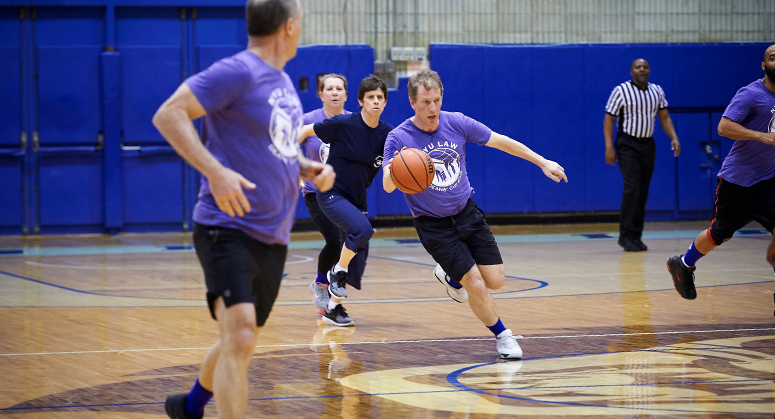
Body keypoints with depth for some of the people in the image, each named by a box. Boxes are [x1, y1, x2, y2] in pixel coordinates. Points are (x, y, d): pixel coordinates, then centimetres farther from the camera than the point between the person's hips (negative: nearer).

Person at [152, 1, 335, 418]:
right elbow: (168, 114, -20)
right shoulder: (238, 72, -13)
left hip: (272, 238, 9)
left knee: (238, 340, 20)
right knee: (239, 336, -21)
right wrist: (216, 172, -29)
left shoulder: (283, 83, 15)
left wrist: (308, 168, 10)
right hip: (227, 228, -9)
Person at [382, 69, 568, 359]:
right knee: (475, 285, -12)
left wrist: (543, 162, 5)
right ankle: (503, 336, 12)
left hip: (467, 213, 4)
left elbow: (500, 141, 4)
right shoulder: (399, 138, -17)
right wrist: (396, 170, -51)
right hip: (433, 224, -4)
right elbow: (387, 186, -27)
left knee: (495, 280, 1)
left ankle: (450, 277, 32)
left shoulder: (455, 123, -7)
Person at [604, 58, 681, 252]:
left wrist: (674, 138, -3)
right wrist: (609, 147, -14)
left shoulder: (657, 91, 8)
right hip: (627, 144, -5)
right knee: (632, 187, -17)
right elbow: (609, 119, -6)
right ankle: (625, 235, -11)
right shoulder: (621, 91, -7)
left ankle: (636, 236, 13)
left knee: (643, 192, 6)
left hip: (648, 144, 5)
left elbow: (664, 117, 12)